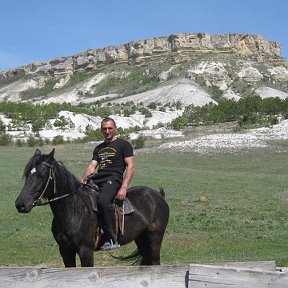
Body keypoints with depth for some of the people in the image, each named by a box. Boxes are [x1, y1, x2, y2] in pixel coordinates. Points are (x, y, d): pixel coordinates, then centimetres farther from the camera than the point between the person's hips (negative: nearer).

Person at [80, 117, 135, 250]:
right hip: (97, 179, 7)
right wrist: (84, 178, -7)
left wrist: (124, 188, -15)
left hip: (113, 179, -7)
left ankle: (113, 239, -31)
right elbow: (92, 165, 16)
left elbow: (131, 166, -2)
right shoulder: (98, 148, 27)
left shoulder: (123, 144, 7)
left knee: (103, 200, -35)